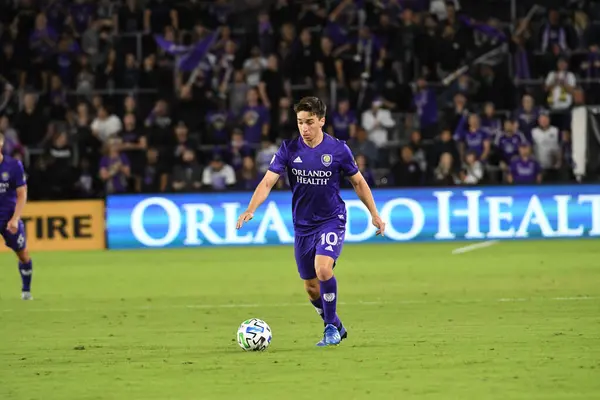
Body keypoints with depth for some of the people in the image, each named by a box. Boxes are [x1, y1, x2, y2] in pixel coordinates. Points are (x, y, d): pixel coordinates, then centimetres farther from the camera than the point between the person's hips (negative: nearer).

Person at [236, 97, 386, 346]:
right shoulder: (289, 149, -6)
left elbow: (358, 182, 6)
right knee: (311, 287, 9)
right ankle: (336, 329, 32)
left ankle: (331, 328, -10)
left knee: (323, 269, -26)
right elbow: (268, 181, -12)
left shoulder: (338, 149, -8)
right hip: (303, 225, 3)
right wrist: (251, 209, -28)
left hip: (331, 220, -3)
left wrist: (374, 214, 7)